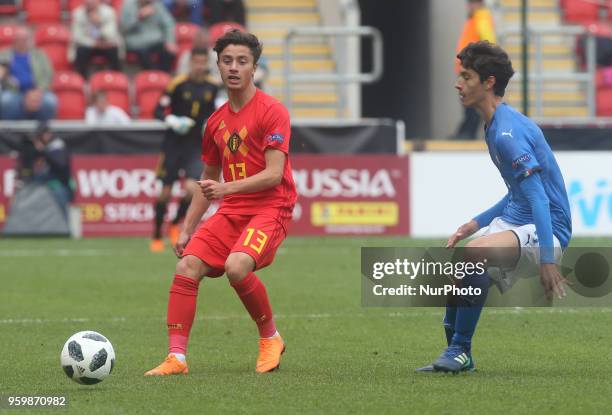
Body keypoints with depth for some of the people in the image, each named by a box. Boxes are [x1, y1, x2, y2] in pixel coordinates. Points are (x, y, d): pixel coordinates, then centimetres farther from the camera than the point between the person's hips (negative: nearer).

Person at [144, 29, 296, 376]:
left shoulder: (272, 111, -7)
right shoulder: (217, 121, 15)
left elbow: (274, 174, -15)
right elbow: (208, 180, 25)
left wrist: (227, 188, -26)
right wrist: (188, 228, 19)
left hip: (270, 207, -7)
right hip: (231, 211, 7)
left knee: (236, 266, -31)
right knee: (187, 266, -14)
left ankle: (271, 338, -6)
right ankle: (177, 357, -12)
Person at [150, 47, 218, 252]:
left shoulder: (211, 87, 4)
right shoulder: (178, 84, -9)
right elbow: (159, 111, -8)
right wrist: (172, 120, -26)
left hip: (196, 145, 3)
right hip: (174, 143, -3)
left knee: (192, 189, -15)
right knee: (165, 192, -1)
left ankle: (175, 226, 12)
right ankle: (157, 237, 16)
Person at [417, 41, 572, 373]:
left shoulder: (508, 132, -20)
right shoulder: (495, 127, 13)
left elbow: (538, 198, -27)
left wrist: (547, 261, -34)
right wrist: (477, 223, 17)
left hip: (546, 230, -11)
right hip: (515, 221, 11)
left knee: (473, 253, -32)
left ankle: (460, 351, -21)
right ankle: (456, 356, 19)